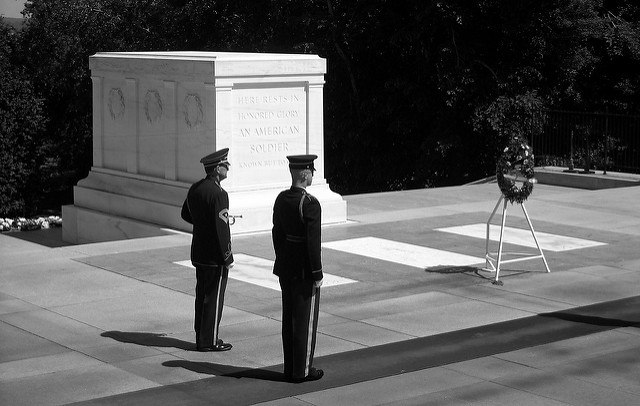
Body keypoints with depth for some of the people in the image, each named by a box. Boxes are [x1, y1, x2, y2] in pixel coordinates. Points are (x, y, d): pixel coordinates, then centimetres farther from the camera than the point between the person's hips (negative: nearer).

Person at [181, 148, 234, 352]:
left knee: (202, 295, 15)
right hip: (215, 256, -9)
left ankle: (201, 337, 23)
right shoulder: (218, 194, -21)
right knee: (214, 297, 0)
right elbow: (221, 230, -22)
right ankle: (209, 341, 6)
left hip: (198, 254, 9)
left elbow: (186, 215, 19)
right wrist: (227, 258, -16)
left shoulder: (195, 188, 6)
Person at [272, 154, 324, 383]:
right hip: (304, 271, -8)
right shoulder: (310, 204, -20)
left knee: (289, 319, 13)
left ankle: (291, 368, 20)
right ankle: (302, 370, 7)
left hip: (285, 268, 8)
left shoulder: (281, 199, 4)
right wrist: (317, 274, -15)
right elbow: (313, 242, -21)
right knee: (306, 319, 1)